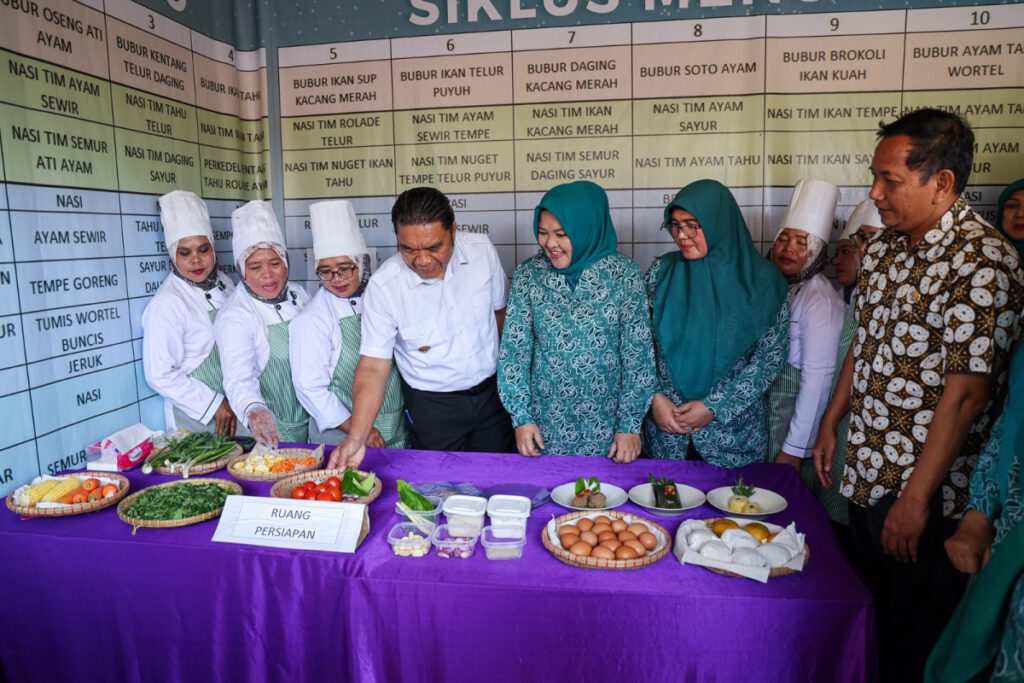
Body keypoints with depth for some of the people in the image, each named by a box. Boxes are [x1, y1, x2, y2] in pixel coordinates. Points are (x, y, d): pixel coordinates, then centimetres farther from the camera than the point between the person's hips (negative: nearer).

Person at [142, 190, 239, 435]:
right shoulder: (166, 304, -17)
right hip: (198, 419, -6)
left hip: (237, 409, 6)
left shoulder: (224, 283, 2)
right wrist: (215, 405, -15)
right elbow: (160, 376, -17)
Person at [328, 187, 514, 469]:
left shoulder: (482, 250, -14)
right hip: (431, 406, -2)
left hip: (492, 392, 3)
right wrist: (356, 438, -30)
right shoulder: (383, 285, -22)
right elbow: (373, 367, -20)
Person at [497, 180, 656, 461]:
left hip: (606, 424, -1)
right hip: (547, 422, 1)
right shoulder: (528, 274, -6)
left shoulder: (623, 273, -9)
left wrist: (631, 425, -6)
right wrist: (521, 416, -5)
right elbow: (514, 350, -2)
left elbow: (638, 354, -7)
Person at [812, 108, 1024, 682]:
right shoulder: (885, 248, 5)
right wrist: (831, 425, 15)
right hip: (866, 475, 7)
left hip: (926, 493, -7)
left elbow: (965, 393, -23)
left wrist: (916, 499, -21)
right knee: (868, 618, 23)